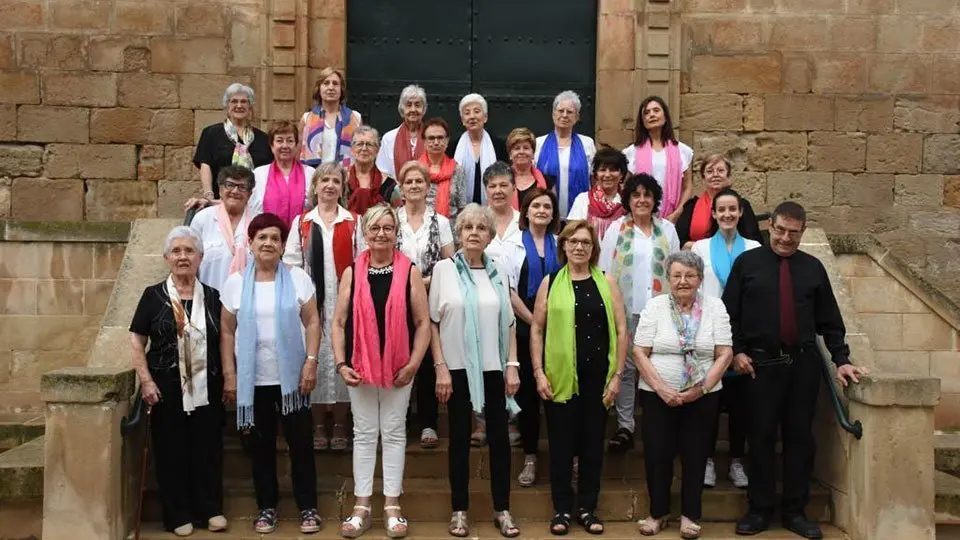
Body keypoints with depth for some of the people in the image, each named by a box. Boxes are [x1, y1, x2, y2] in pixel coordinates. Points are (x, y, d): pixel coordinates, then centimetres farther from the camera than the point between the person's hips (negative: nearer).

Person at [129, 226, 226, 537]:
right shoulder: (153, 296, 2)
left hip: (206, 386, 2)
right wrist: (146, 381, -9)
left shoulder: (212, 297, 9)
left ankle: (211, 509, 18)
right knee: (171, 450, 3)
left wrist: (228, 379, 6)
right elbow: (137, 342, 0)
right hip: (167, 386, -2)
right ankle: (178, 515, 14)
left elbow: (224, 341, 13)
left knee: (208, 448, 6)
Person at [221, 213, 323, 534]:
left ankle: (308, 507, 16)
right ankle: (267, 507, 22)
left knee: (300, 443, 4)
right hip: (252, 380, 1)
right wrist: (229, 374, 0)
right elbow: (227, 331, 5)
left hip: (292, 377, -1)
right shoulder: (235, 283, 3)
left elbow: (312, 322, 0)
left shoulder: (298, 278, 0)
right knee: (260, 445, 9)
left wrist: (311, 363, -9)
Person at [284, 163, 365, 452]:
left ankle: (340, 426, 10)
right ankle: (318, 426, 12)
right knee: (315, 358, 2)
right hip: (312, 301, 1)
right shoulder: (302, 223, 9)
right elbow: (291, 264, 7)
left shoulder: (353, 223, 7)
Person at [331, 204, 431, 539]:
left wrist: (413, 364, -10)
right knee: (363, 434, 9)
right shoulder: (352, 272, 2)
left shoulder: (409, 271, -2)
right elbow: (339, 322, 3)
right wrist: (341, 364, -7)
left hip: (399, 368, -1)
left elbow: (423, 322, -3)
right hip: (360, 367, 1)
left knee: (394, 434, 8)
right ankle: (361, 506, 18)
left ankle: (392, 506, 17)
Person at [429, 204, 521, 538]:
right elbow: (432, 322, -2)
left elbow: (509, 323, 9)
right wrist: (440, 367, -9)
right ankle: (459, 510, 17)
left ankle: (502, 510, 17)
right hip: (458, 368, -2)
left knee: (499, 437, 5)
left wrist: (512, 365, 1)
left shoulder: (498, 272, 6)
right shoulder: (444, 269, -2)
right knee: (460, 438, 6)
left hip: (493, 368, 2)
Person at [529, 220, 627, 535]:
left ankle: (588, 508, 20)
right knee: (561, 443, 5)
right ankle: (562, 509, 17)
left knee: (592, 442, 9)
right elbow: (537, 329, 4)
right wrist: (538, 372, -4)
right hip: (559, 376, -1)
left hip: (597, 376, 1)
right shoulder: (550, 282, 3)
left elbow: (620, 330, 3)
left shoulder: (606, 283, 4)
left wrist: (617, 374, -2)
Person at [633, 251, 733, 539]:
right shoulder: (655, 306, -1)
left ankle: (690, 515, 21)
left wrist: (702, 388, -13)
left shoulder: (715, 306, 0)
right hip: (657, 395, 0)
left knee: (695, 454, 6)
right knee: (657, 453, 3)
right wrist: (661, 388, -13)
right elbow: (639, 353, -4)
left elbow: (724, 354, -2)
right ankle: (657, 512, 21)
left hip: (703, 396, 0)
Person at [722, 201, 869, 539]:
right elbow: (729, 312, 3)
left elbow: (829, 320, 9)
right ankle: (760, 510, 15)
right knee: (761, 437, 3)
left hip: (804, 364, 2)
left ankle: (795, 511, 18)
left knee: (800, 437, 7)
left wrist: (841, 360, 2)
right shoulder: (747, 262, 2)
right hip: (761, 364, -2)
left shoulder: (813, 267, 8)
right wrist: (736, 351, -6)